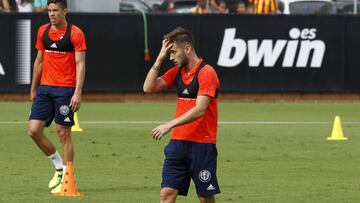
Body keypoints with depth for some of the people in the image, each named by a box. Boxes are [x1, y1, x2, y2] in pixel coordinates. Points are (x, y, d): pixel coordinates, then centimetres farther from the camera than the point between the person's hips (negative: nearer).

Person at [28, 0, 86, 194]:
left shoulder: (75, 33, -7)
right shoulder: (43, 31, 10)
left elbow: (80, 64, -10)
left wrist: (78, 93, -18)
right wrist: (33, 88, 18)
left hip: (65, 89, -6)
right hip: (45, 88, 6)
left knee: (63, 132, -4)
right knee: (34, 129, -3)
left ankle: (66, 179, 5)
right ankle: (59, 165, 16)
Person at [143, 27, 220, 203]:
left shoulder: (206, 72, -12)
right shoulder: (178, 72, 11)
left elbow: (200, 110, -21)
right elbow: (149, 88, 7)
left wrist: (170, 125, -26)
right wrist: (160, 59, 1)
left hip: (202, 144, -7)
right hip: (178, 142, 7)